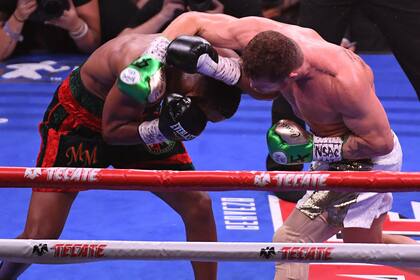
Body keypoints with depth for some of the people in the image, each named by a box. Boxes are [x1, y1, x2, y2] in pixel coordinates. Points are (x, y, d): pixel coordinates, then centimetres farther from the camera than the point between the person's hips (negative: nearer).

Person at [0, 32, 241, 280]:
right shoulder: (147, 75, -39)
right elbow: (112, 131, -25)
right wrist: (163, 130, -38)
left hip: (135, 115, 6)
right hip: (78, 118, -6)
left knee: (199, 205, -7)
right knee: (39, 235, -12)